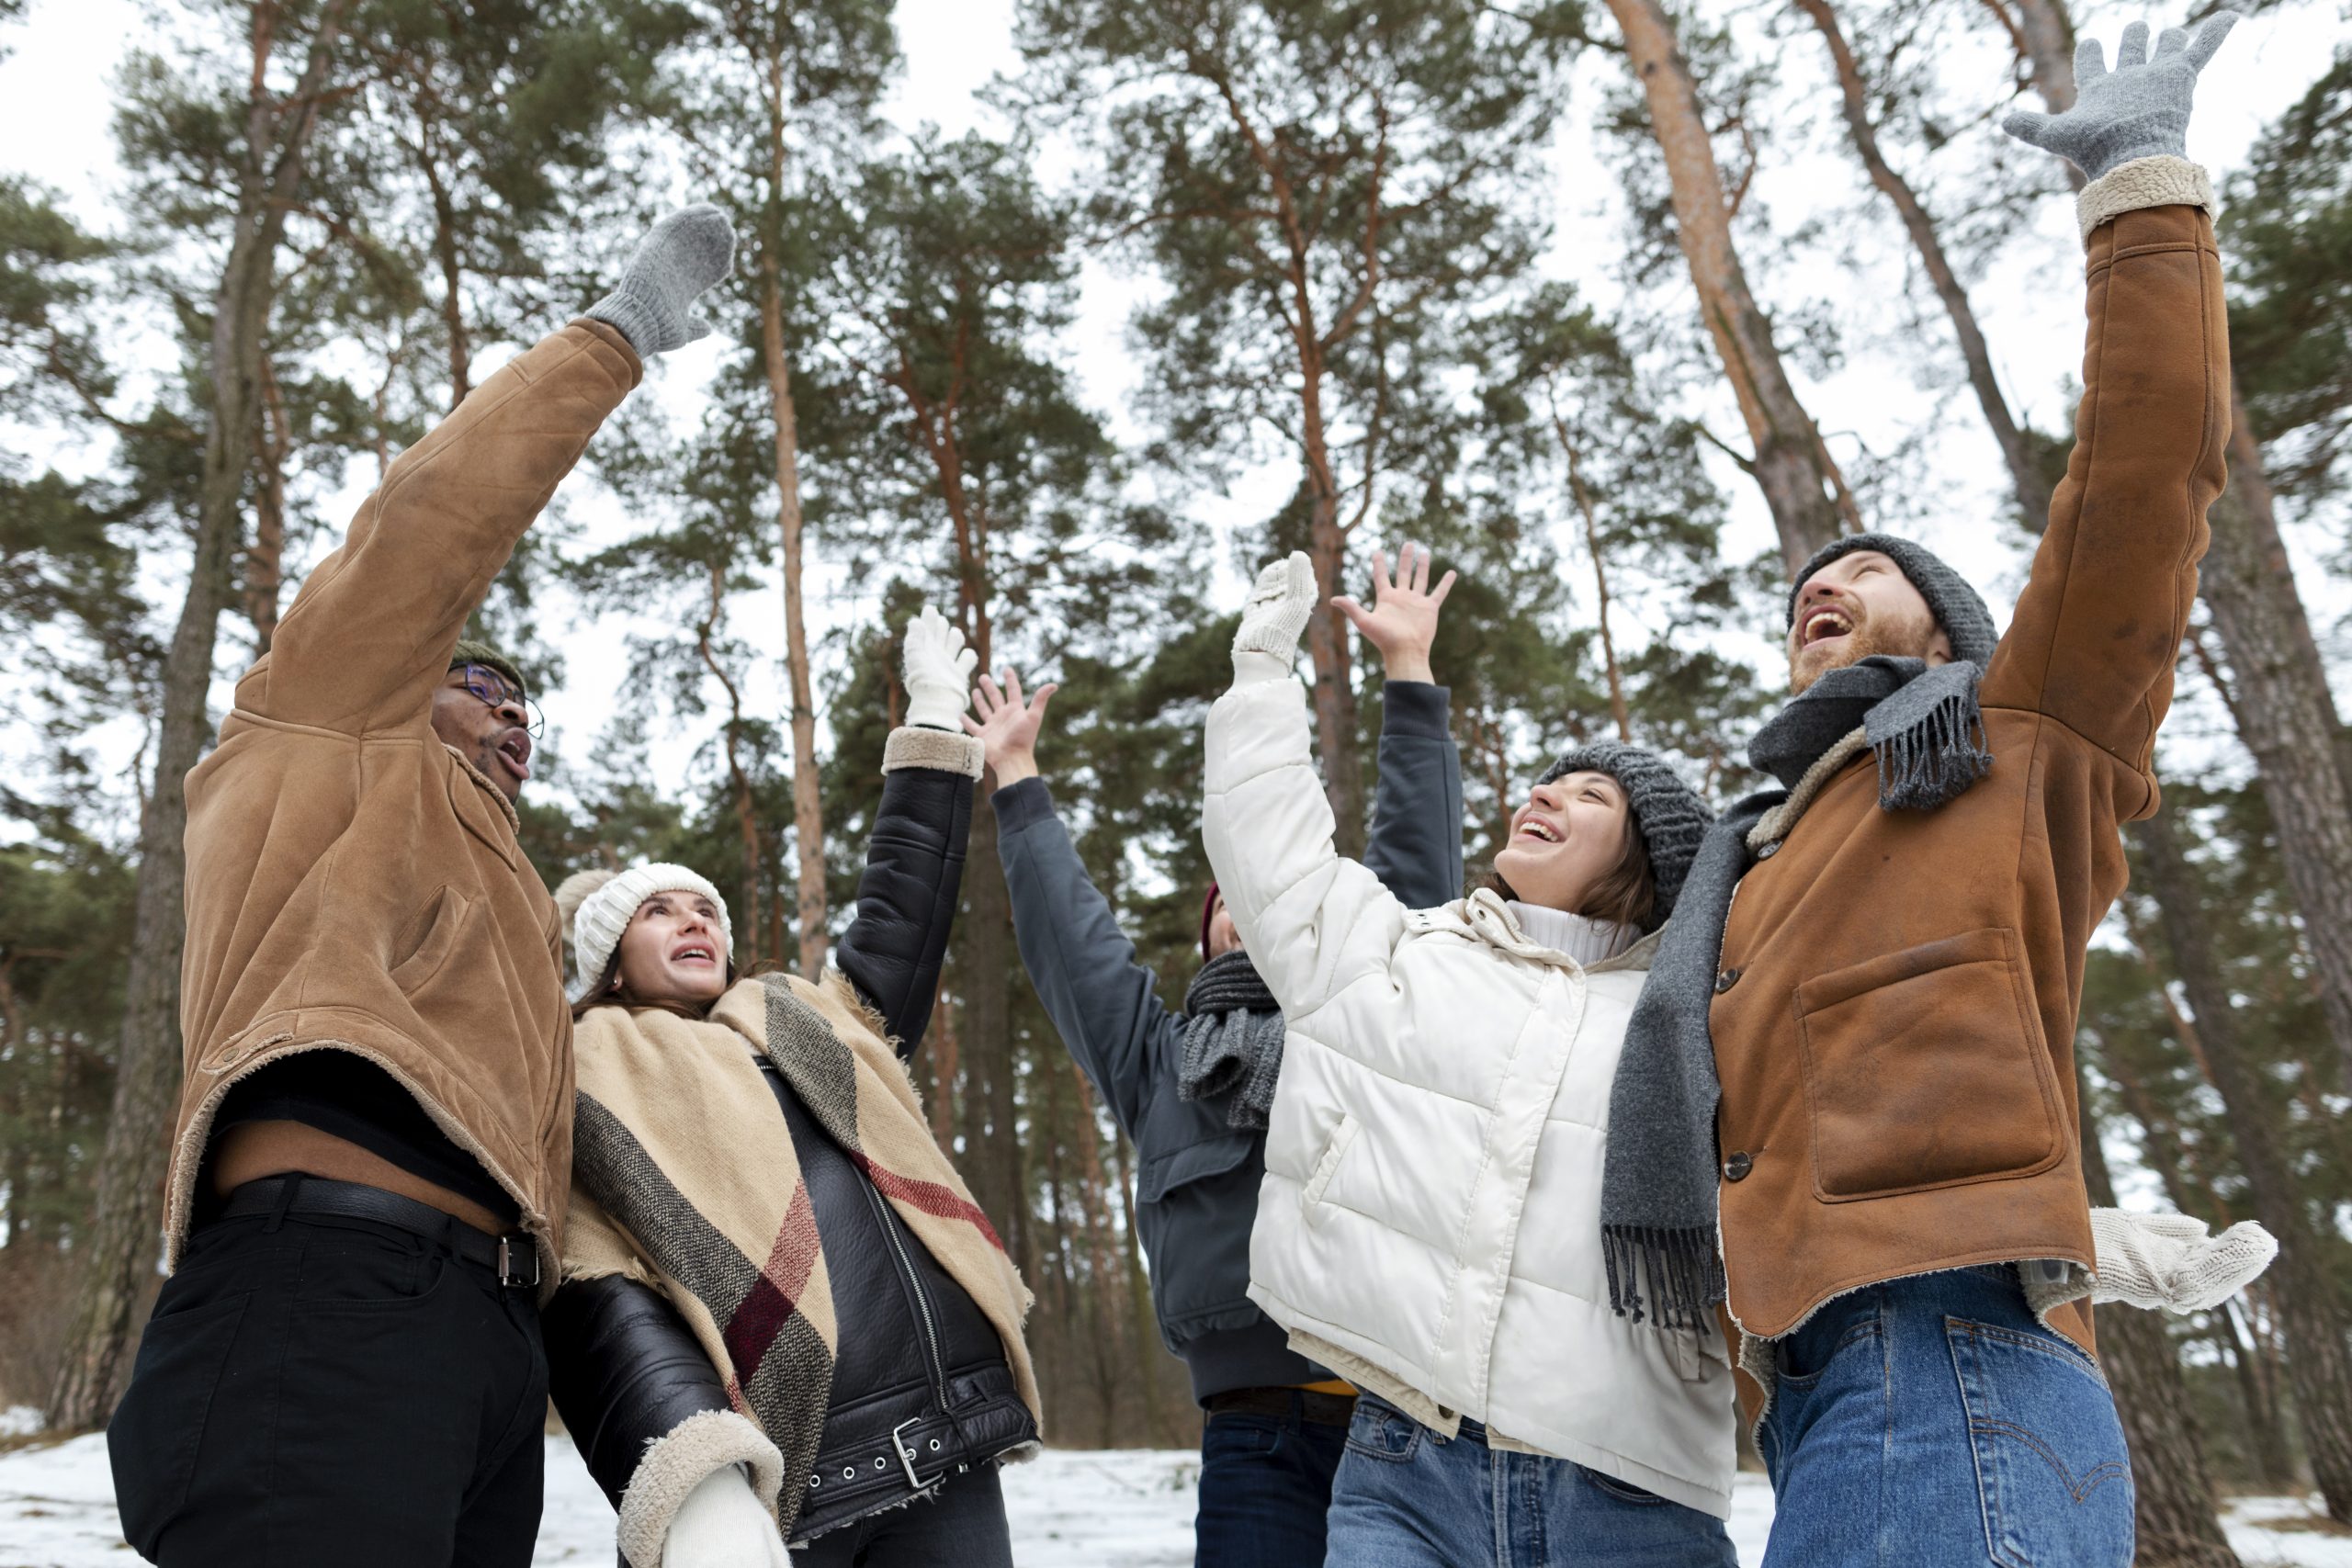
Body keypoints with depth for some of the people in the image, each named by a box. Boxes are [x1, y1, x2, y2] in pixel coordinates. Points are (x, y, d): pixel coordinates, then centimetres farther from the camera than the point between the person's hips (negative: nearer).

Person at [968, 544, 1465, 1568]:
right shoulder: (1162, 1066, 19)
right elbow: (1066, 929, 22)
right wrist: (1018, 783, 29)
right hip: (1257, 1438, 1)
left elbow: (1414, 865, 12)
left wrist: (1409, 673, 12)